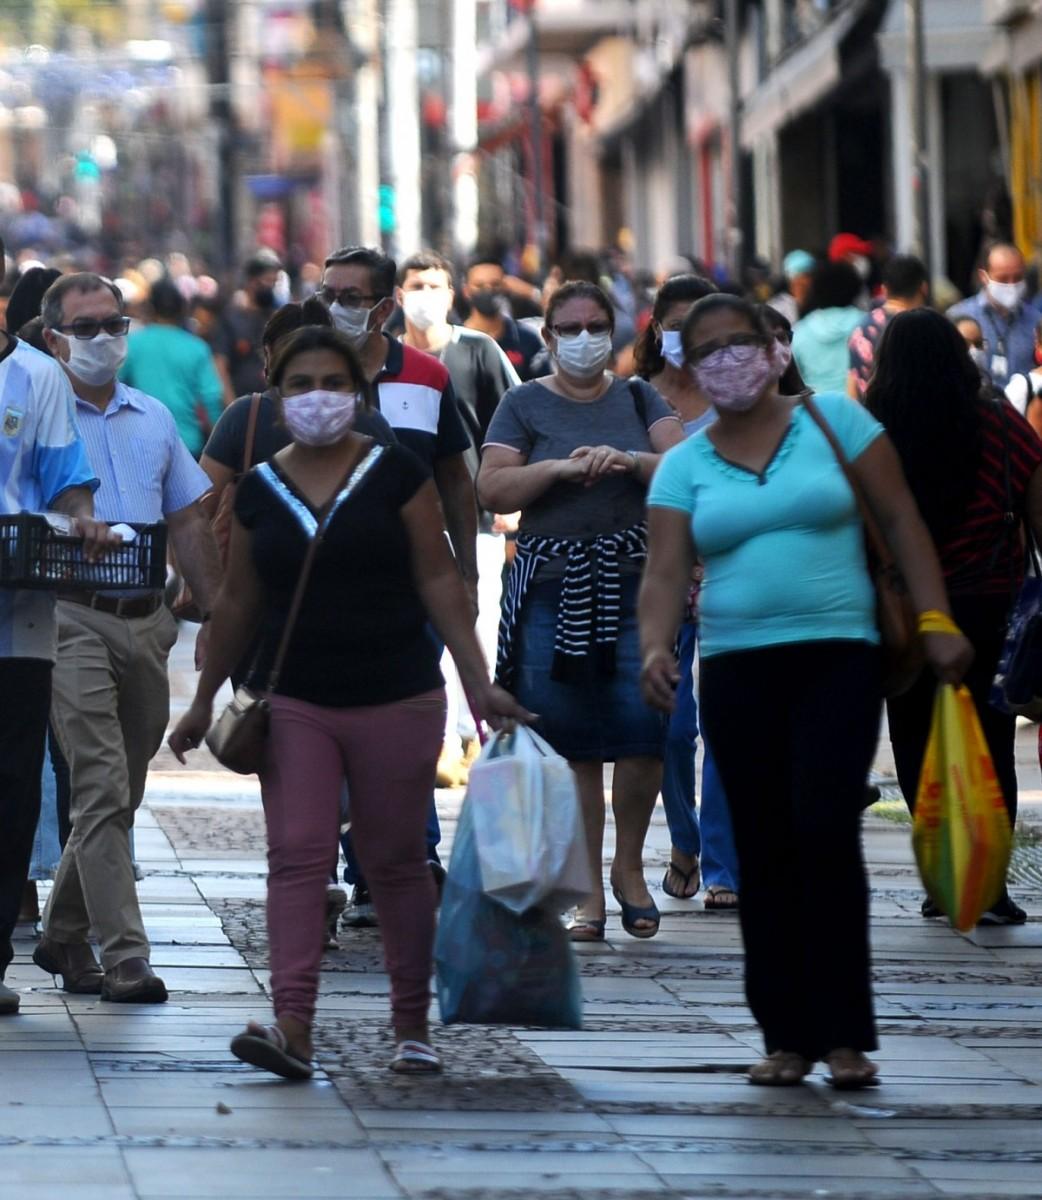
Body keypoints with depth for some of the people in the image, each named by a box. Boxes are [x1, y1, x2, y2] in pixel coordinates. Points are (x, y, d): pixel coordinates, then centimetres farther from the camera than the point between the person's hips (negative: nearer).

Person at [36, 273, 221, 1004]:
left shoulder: (153, 419, 16)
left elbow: (189, 524, 19)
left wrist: (218, 615, 13)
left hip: (146, 620, 6)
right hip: (75, 620, -6)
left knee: (120, 794, 12)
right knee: (102, 790, -12)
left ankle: (64, 937, 25)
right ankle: (123, 955, -15)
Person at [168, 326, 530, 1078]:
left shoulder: (395, 475, -1)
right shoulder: (260, 490, 8)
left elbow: (439, 582, -1)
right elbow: (240, 603, 16)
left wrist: (480, 681, -7)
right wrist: (205, 701, 20)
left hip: (395, 699, -2)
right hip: (294, 704, 2)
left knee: (396, 860, 5)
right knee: (297, 856, -9)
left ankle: (412, 1025, 15)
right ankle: (293, 1028, -17)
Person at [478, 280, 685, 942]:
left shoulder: (638, 398, 14)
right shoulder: (524, 405, 10)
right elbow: (492, 489, -1)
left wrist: (627, 461, -16)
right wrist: (562, 468, -12)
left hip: (634, 583, 0)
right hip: (552, 584, 0)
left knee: (643, 726, -10)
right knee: (570, 744, -2)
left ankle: (629, 863, 11)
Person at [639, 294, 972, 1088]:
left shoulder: (835, 420, 4)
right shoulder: (684, 466, 9)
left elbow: (901, 522, 3)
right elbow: (666, 574, 1)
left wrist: (936, 623, -6)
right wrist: (655, 645, -19)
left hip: (837, 657, -3)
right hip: (736, 669, 3)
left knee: (825, 834, -15)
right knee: (765, 852, 3)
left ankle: (846, 1035, -9)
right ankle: (788, 1036, 10)